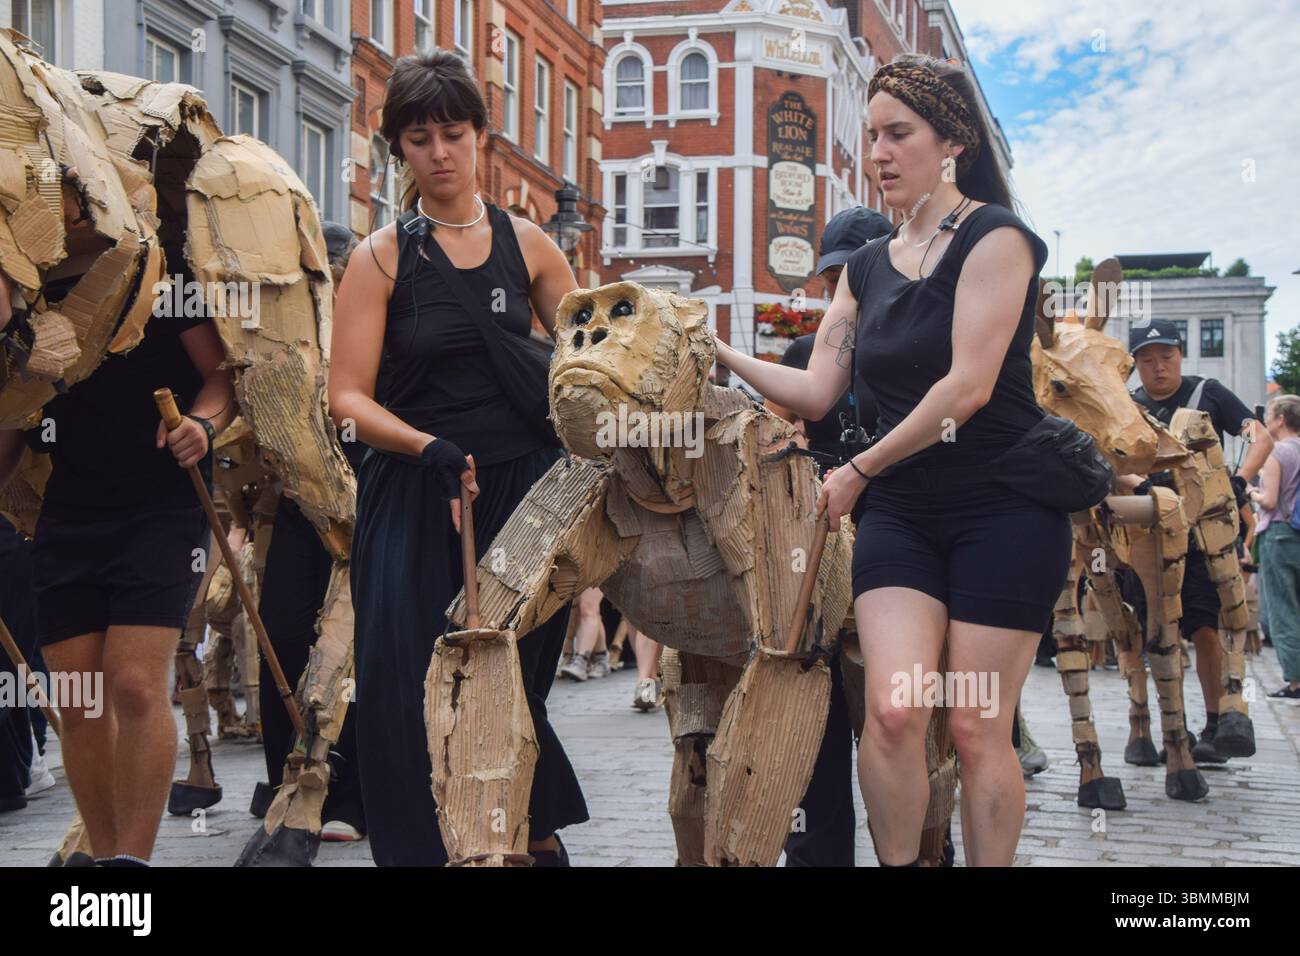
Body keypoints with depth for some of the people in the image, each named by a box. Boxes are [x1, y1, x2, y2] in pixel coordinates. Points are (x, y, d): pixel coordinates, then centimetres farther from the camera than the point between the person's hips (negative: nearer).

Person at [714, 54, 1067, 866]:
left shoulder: (993, 238, -7)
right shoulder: (868, 266, 13)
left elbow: (967, 387, -17)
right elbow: (817, 392, 8)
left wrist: (859, 471, -10)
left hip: (1004, 509, -4)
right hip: (900, 511, 4)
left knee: (978, 729, -3)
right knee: (894, 710, -12)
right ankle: (898, 863, 2)